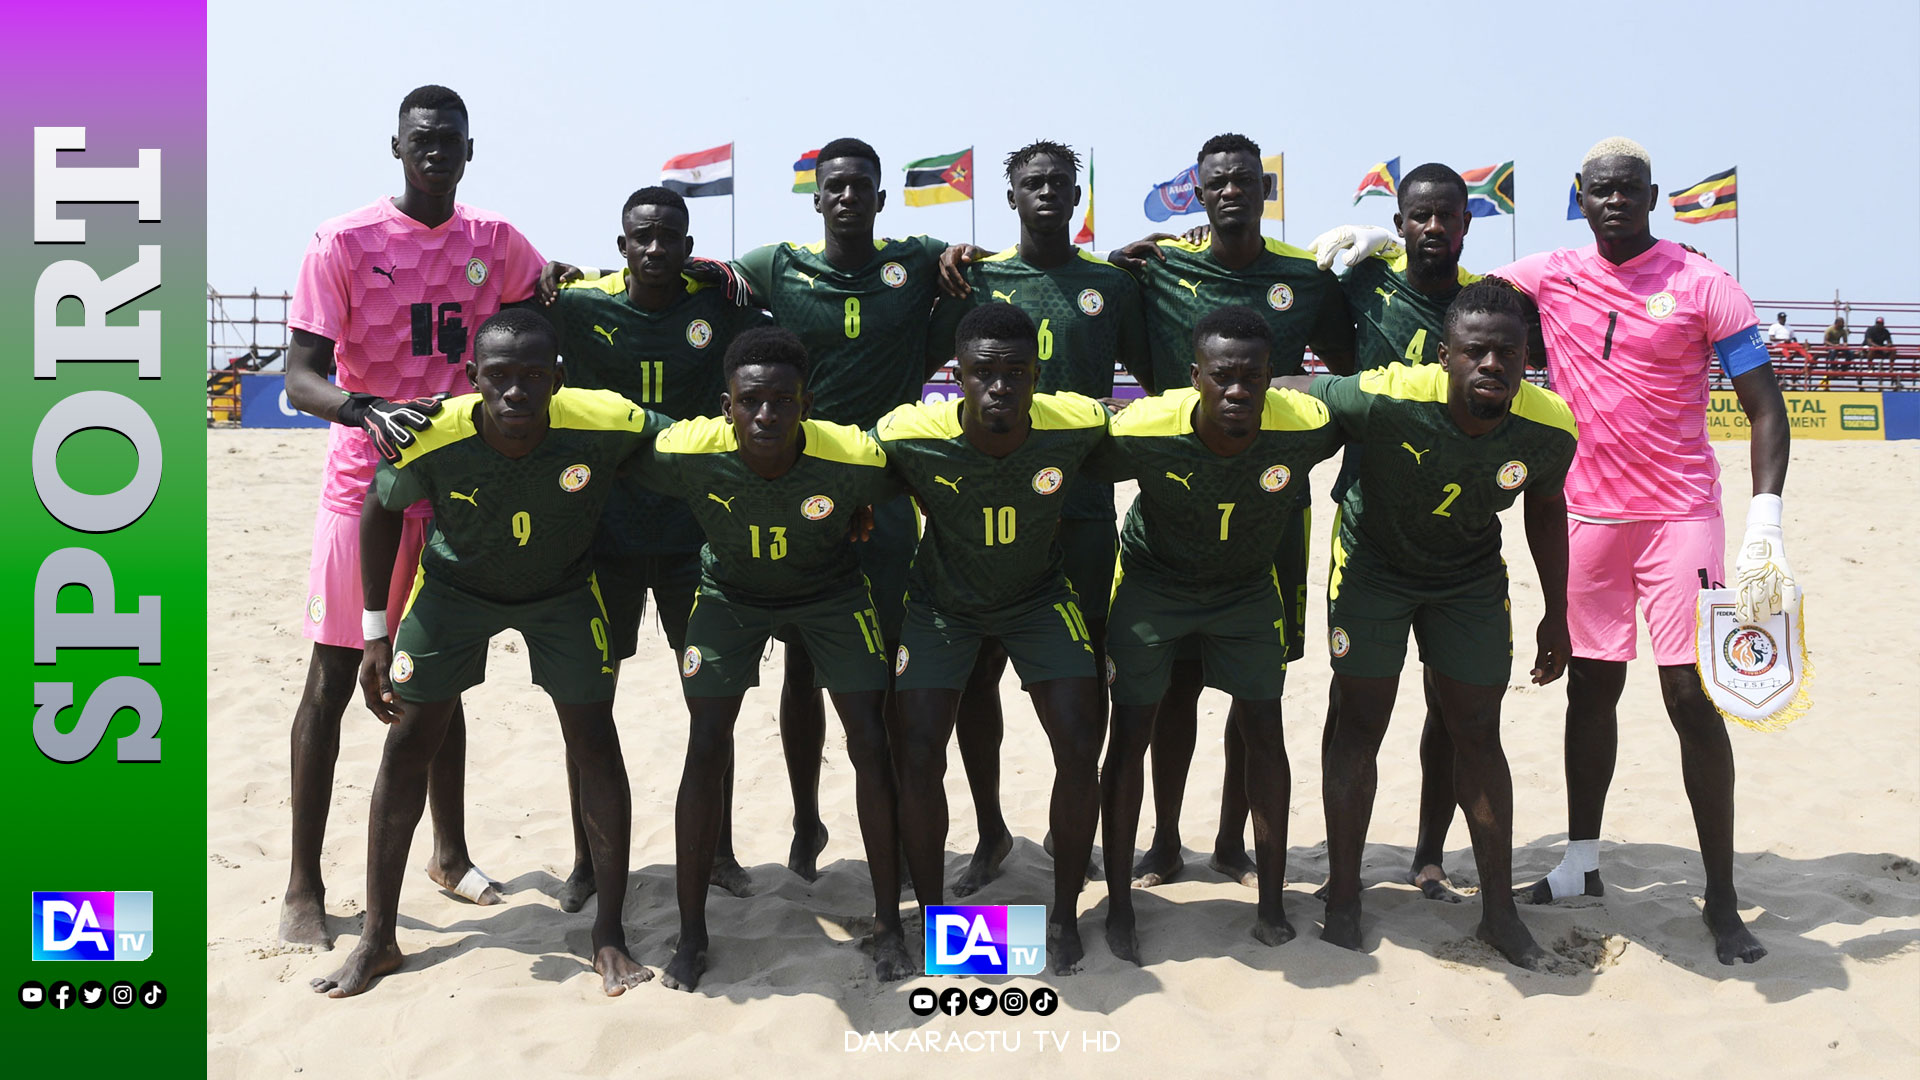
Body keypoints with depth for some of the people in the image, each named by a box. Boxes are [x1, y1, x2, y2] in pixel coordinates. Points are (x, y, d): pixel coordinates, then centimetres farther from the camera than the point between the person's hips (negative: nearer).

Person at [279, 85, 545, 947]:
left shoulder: (495, 243, 5)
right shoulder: (345, 242, -7)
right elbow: (300, 378, -11)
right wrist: (368, 411, -33)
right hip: (366, 481, -4)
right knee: (334, 677, 1)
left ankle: (450, 853, 27)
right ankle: (303, 884, 10)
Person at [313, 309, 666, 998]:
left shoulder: (607, 424, -34)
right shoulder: (430, 443, -31)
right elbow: (381, 514, -10)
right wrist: (377, 635, -6)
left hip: (563, 590, 0)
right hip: (454, 587, 1)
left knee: (595, 743, -6)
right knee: (408, 742, 0)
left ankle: (609, 933, 10)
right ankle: (378, 938, 15)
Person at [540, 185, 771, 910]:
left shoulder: (717, 306, -2)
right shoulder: (579, 306, -3)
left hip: (693, 527, 0)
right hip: (604, 529, 0)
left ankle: (720, 852, 23)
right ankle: (586, 860, 21)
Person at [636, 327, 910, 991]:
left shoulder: (853, 459, -32)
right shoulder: (689, 452, -32)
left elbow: (907, 500, -10)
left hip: (830, 593, 0)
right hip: (730, 593, 0)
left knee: (871, 745, -7)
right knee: (706, 750, -8)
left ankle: (889, 925, 10)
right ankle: (691, 935, 9)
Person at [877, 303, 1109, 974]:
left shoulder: (1077, 424, -26)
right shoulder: (909, 435, -28)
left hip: (1039, 597, 1)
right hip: (941, 602, -1)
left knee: (1080, 750, -9)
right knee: (916, 757, -10)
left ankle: (1064, 912, 14)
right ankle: (932, 913, 14)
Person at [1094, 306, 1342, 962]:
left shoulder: (1306, 426, -28)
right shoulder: (1143, 433, -33)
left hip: (1247, 586, 2)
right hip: (1151, 582, -1)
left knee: (1263, 732, 1)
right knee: (1130, 736, -2)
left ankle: (1271, 902, 16)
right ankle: (1119, 905, 12)